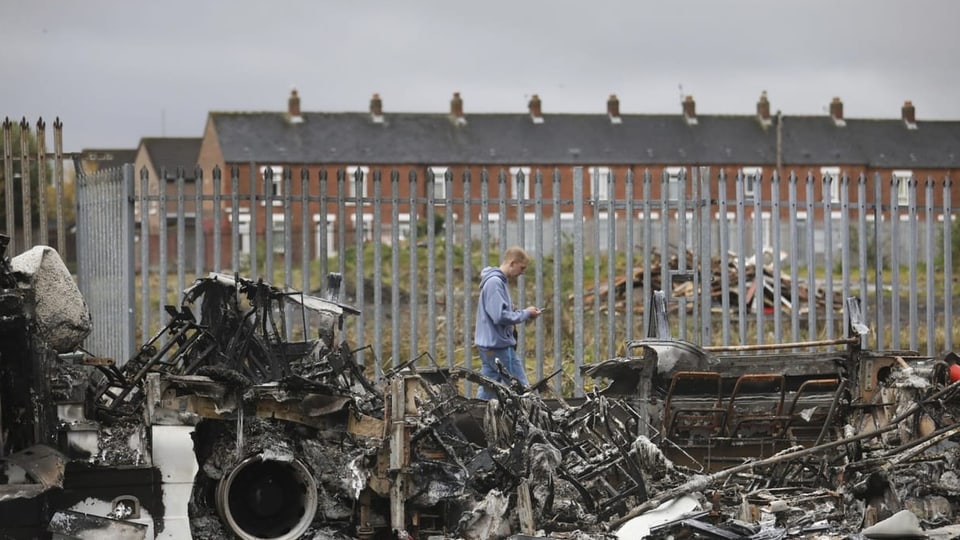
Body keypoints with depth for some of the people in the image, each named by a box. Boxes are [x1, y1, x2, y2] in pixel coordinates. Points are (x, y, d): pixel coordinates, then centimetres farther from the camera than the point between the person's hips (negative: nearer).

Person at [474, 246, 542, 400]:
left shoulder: (497, 280, 16)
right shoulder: (494, 282, -16)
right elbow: (500, 316, -23)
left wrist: (524, 313, 9)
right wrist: (525, 314, -12)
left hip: (489, 345, 10)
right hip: (500, 346, -10)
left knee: (486, 392, 9)